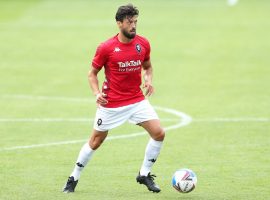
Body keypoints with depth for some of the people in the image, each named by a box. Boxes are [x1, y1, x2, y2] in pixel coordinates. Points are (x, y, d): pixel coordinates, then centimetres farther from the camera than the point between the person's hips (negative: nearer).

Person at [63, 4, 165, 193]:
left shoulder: (143, 44, -2)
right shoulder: (106, 48, -13)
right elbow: (92, 73, -1)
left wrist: (149, 80, -5)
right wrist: (97, 93, -18)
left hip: (137, 100, 3)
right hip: (111, 104, -3)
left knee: (159, 133, -10)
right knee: (95, 142, 7)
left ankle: (144, 174, 7)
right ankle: (74, 179, 25)